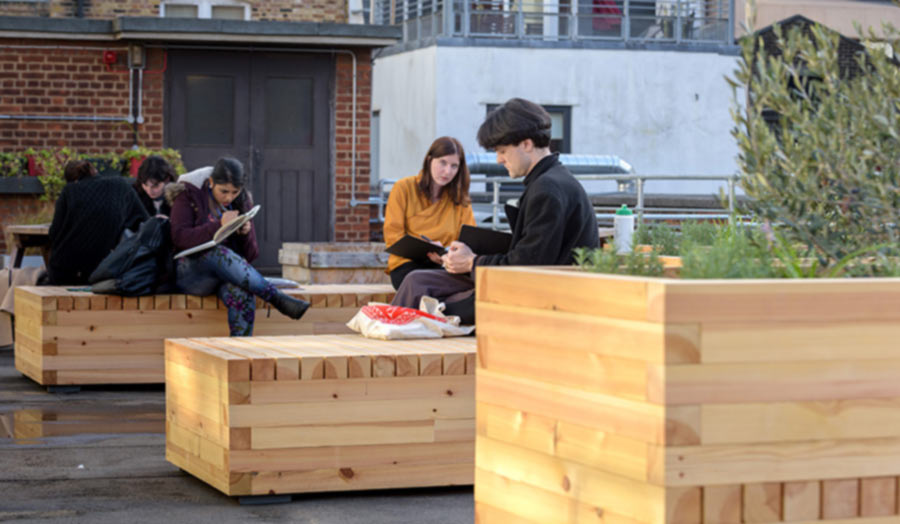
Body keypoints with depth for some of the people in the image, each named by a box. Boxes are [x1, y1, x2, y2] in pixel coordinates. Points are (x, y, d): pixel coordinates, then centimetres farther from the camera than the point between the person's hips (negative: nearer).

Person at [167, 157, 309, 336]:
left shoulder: (242, 204, 13)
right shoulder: (188, 197, 1)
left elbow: (251, 255, 11)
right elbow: (179, 237, -15)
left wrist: (246, 234, -11)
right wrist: (219, 225, -24)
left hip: (224, 274, 3)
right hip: (189, 272, -3)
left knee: (242, 296, -35)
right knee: (221, 254, -37)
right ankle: (278, 299, -37)